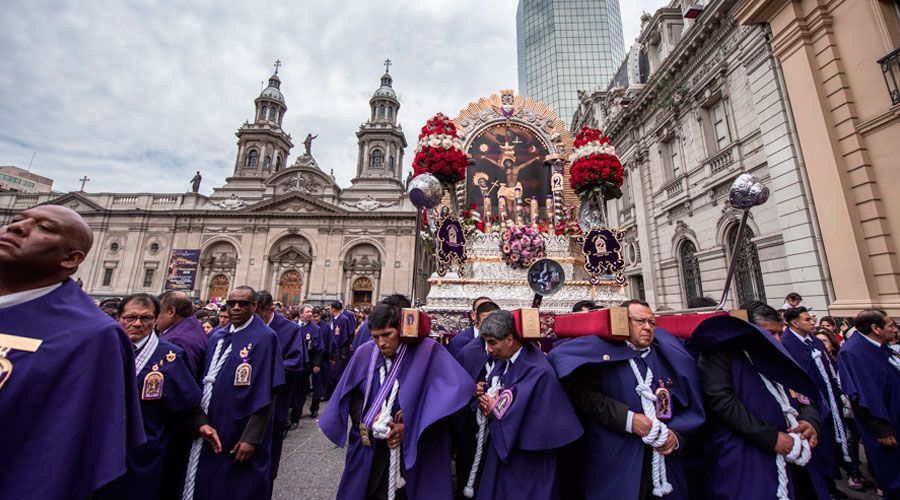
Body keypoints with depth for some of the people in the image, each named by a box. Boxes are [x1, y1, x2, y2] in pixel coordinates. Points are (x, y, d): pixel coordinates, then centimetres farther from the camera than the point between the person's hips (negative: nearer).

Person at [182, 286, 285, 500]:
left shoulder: (264, 338, -16)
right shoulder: (217, 336, 6)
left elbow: (265, 394, -18)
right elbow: (206, 379, 14)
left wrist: (251, 438, -19)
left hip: (239, 434, -6)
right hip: (208, 426, 7)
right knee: (205, 482, 20)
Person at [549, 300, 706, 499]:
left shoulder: (668, 359, 10)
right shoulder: (605, 352, -7)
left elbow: (688, 406, 13)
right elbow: (585, 392, -16)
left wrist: (677, 435, -4)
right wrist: (627, 419, -20)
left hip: (666, 466, 5)